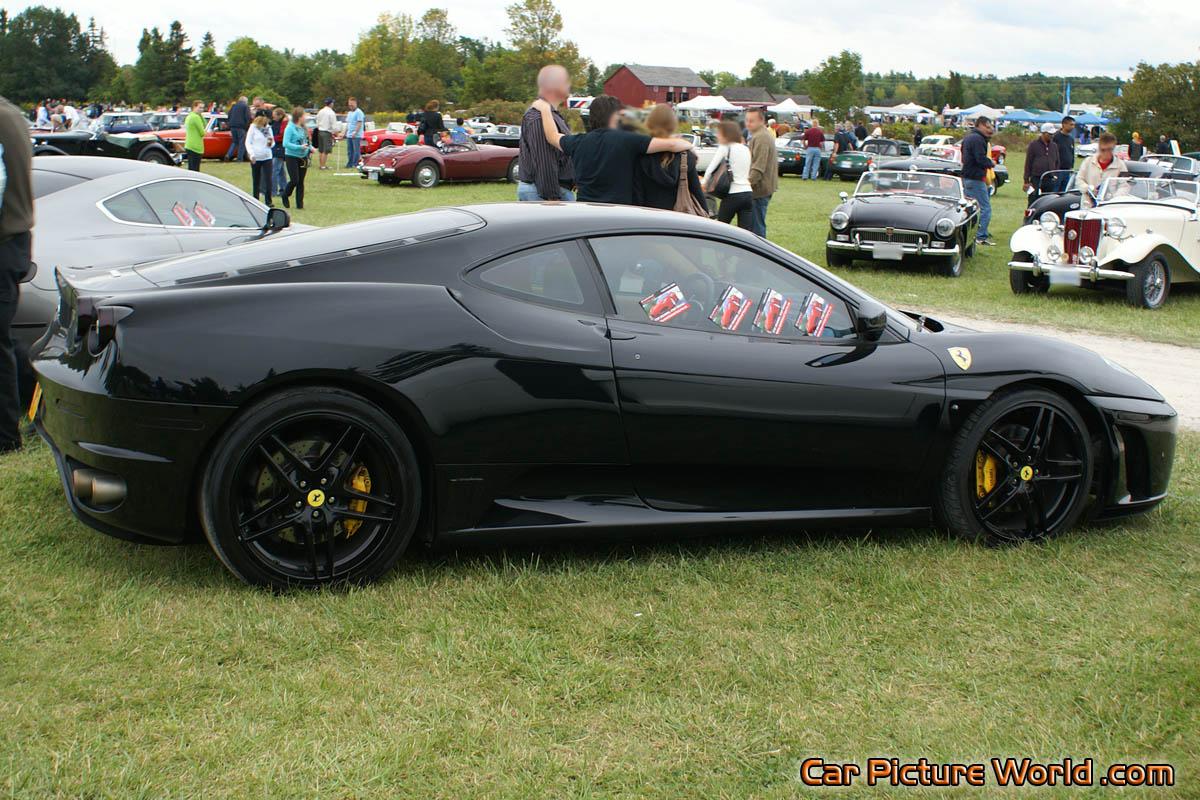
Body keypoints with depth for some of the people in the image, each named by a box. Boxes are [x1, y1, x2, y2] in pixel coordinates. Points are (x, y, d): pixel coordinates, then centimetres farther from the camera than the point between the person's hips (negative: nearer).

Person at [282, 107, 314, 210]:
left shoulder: (303, 128, 10)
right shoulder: (290, 128, -10)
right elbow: (286, 144, -16)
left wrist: (311, 147, 0)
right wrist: (300, 147, -23)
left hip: (303, 158, 6)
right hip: (292, 157, -6)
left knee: (301, 182, 5)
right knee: (294, 180, -9)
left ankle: (300, 204, 10)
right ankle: (285, 196, 17)